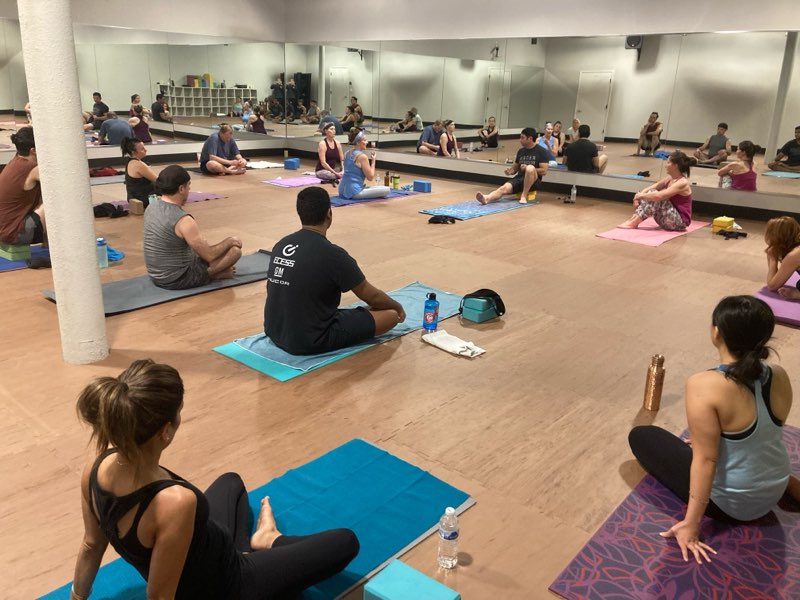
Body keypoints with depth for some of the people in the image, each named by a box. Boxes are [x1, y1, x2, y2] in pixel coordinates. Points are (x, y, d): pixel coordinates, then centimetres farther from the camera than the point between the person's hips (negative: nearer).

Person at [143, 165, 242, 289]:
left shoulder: (151, 208, 1)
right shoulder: (183, 220, -25)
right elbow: (209, 255, -18)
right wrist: (230, 241, -1)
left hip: (156, 276, 9)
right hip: (178, 279, -8)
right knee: (235, 250, -7)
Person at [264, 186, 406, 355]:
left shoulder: (280, 245, 3)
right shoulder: (332, 254, -19)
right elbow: (371, 296, -5)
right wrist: (398, 306, 17)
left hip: (275, 333, 8)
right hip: (311, 341, -8)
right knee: (391, 314, 1)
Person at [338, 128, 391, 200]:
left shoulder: (347, 153, 11)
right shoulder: (362, 156, -14)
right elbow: (370, 177, -11)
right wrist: (373, 161, 0)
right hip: (353, 192, -9)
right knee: (387, 190, -8)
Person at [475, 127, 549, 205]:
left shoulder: (541, 151, -2)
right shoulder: (521, 151, 14)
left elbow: (543, 171, -8)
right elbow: (514, 168, 21)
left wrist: (527, 168, -17)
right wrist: (510, 171, -3)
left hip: (533, 180, -4)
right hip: (519, 178, 4)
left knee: (530, 168, -37)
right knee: (504, 188, -27)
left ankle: (524, 195, -25)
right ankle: (486, 199, -54)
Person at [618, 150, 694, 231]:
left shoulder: (682, 183, -20)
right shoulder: (670, 178, 6)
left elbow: (658, 196, -32)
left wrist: (641, 195, -18)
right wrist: (639, 195, -12)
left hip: (680, 222, -8)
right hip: (670, 220, 8)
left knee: (655, 196, -24)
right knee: (651, 194, -3)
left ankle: (634, 223, -24)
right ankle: (634, 218, -18)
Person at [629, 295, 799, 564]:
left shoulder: (704, 385, -29)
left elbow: (706, 460, -26)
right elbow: (763, 433, 7)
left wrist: (691, 524, -17)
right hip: (775, 491, 6)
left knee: (640, 436, 9)